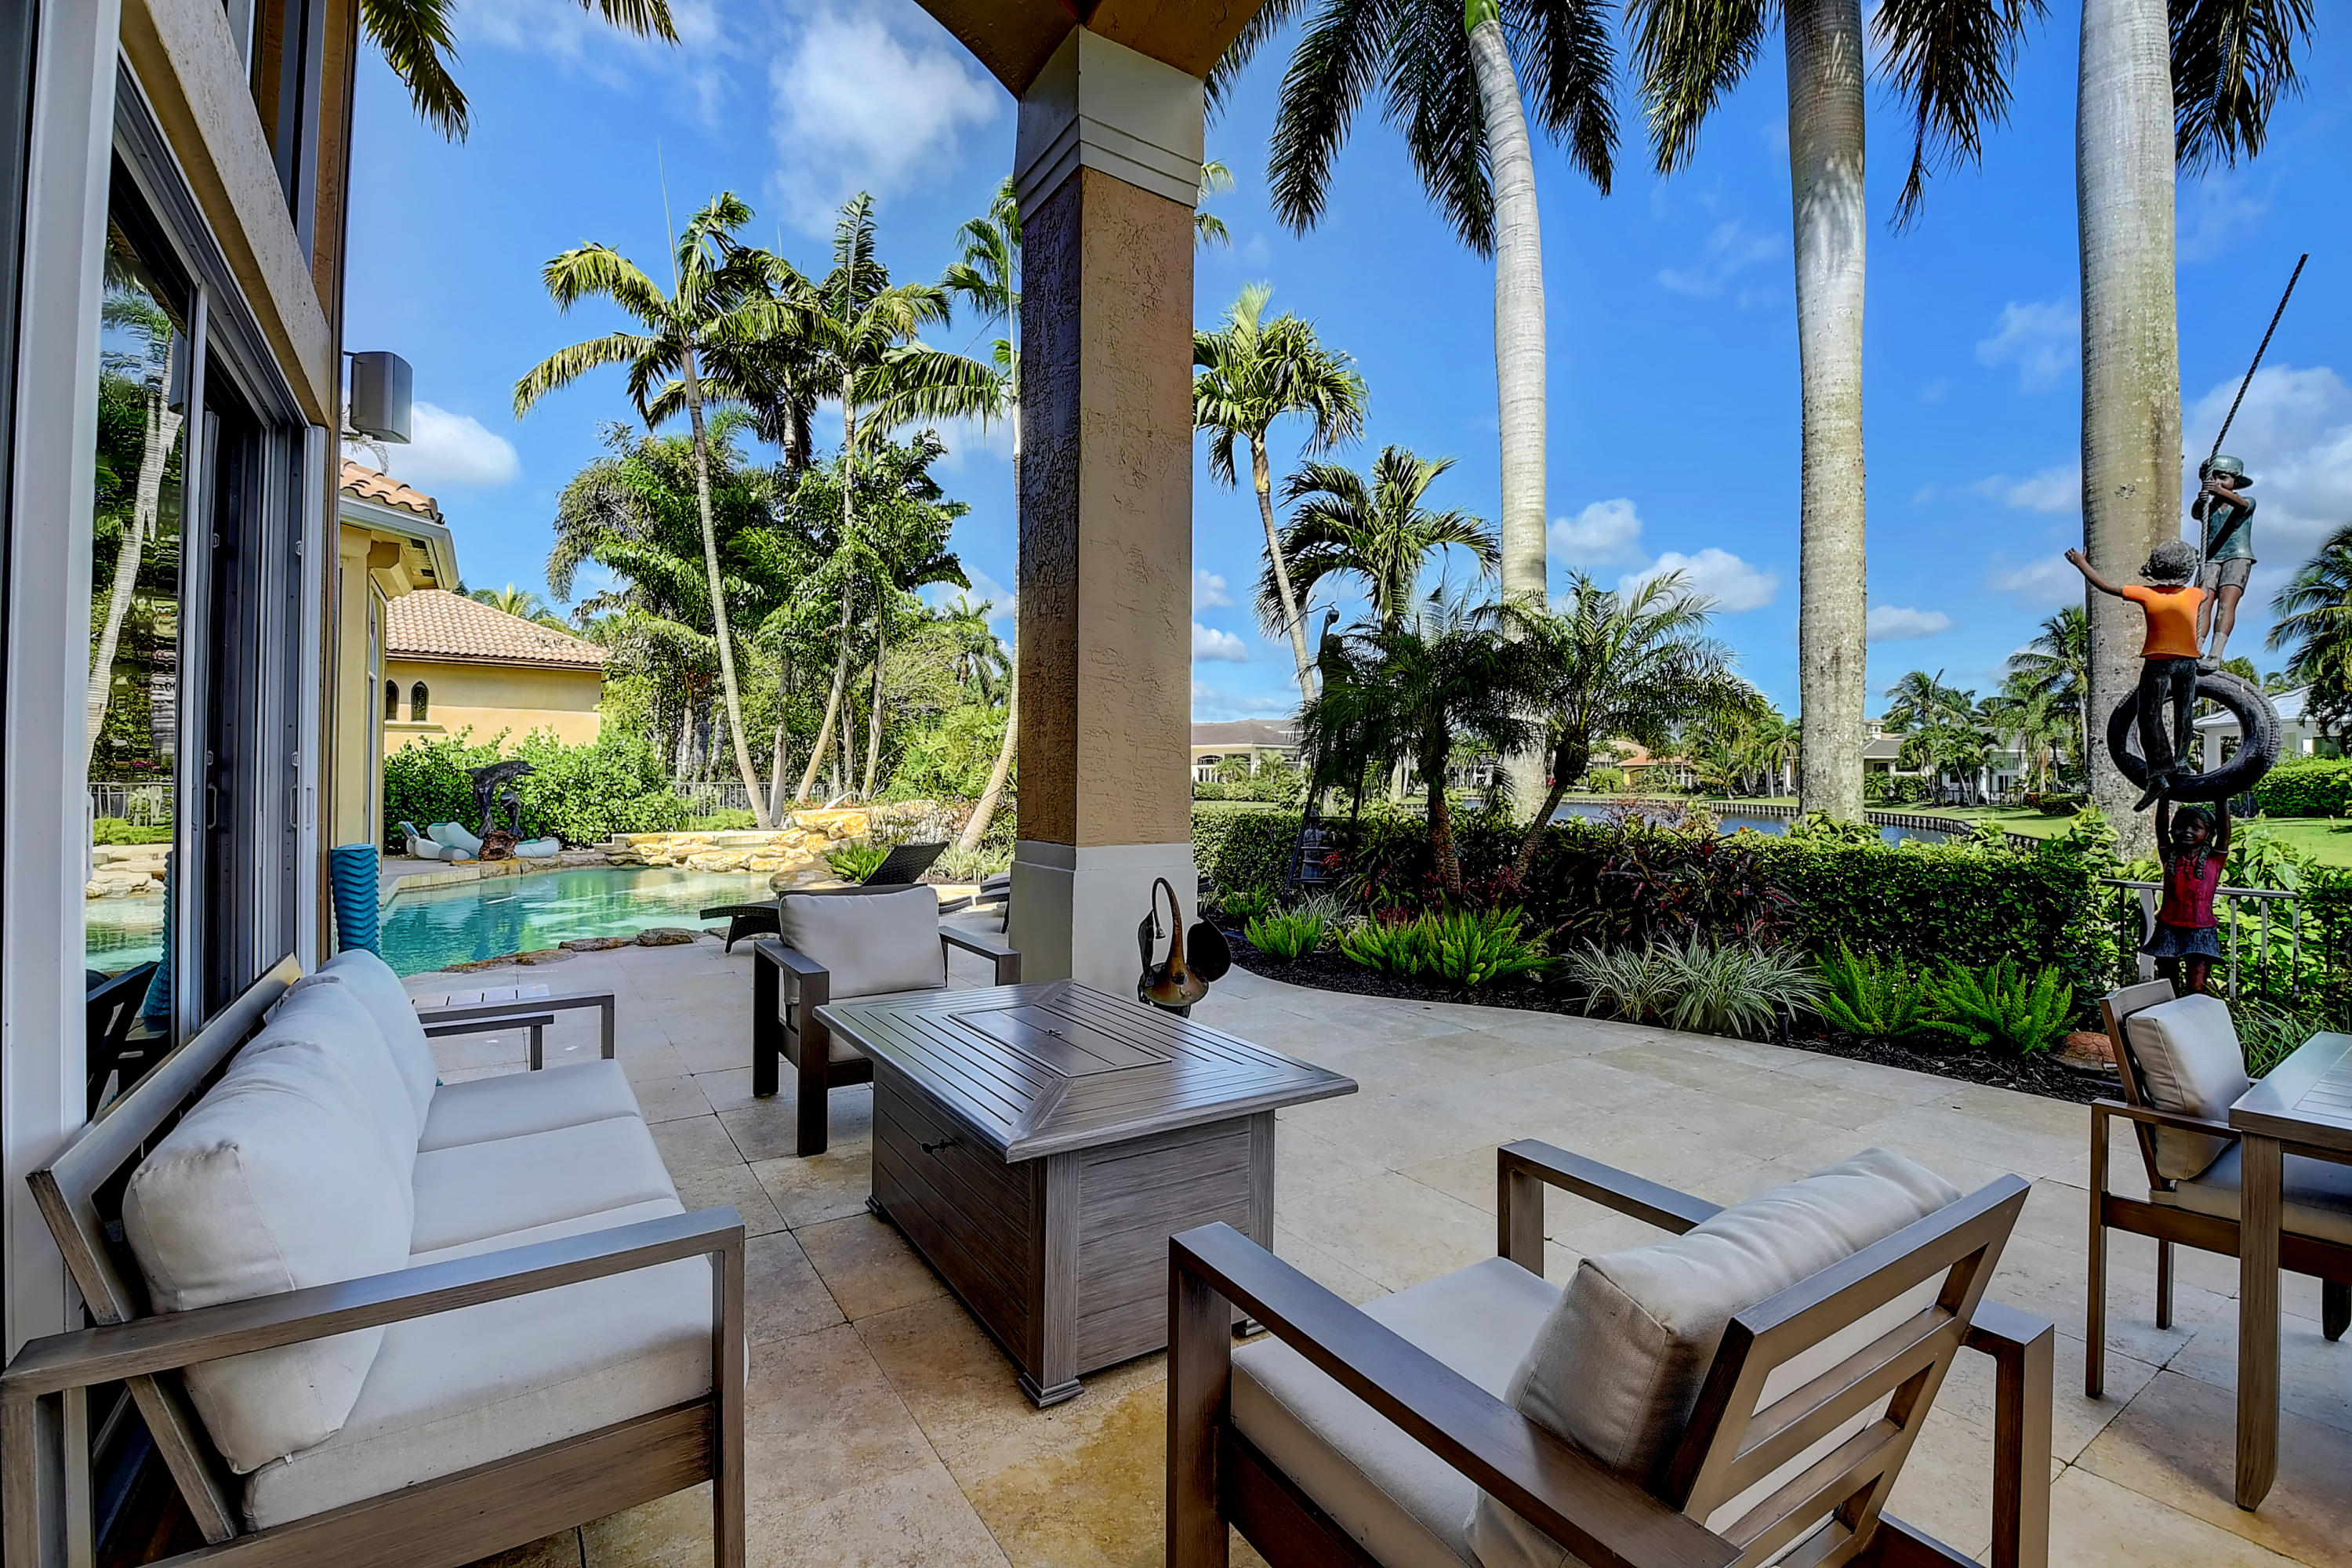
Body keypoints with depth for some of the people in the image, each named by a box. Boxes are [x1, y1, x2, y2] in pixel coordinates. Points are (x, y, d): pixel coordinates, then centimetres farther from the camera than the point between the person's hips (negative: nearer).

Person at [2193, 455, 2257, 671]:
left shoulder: (2248, 502, 12)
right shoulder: (2207, 507, 17)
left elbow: (2240, 504, -14)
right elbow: (2195, 513, -8)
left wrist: (2220, 492, -34)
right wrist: (2200, 500, -32)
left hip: (2238, 556, -2)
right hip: (2211, 559, 2)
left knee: (2226, 603, -21)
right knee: (2202, 604, -18)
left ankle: (2216, 655, -35)